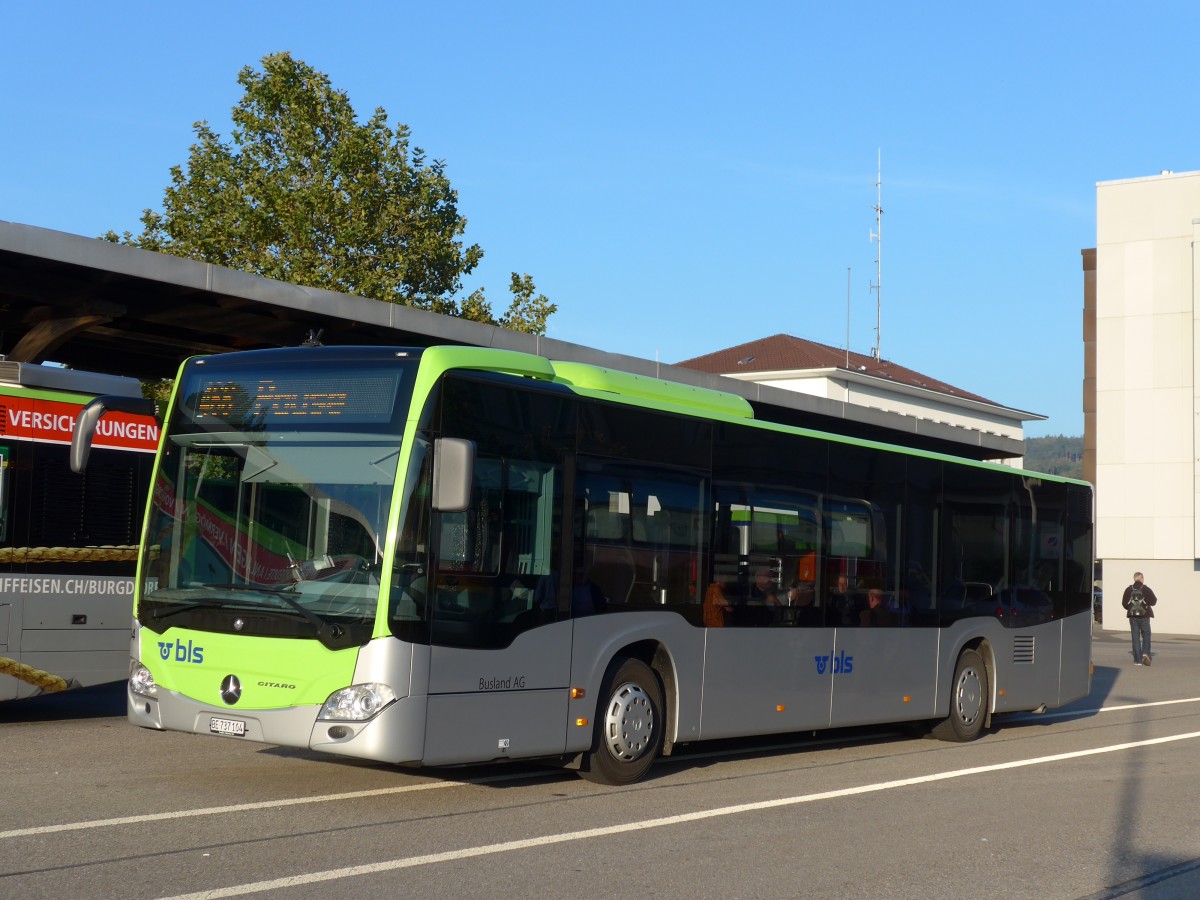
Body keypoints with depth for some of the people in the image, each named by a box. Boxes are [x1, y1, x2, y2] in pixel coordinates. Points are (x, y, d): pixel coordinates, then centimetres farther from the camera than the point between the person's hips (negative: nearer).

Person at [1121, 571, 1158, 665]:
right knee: (1146, 635, 12)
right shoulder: (1146, 589, -7)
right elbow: (1153, 601, -5)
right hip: (1144, 616, -2)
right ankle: (1145, 653, -11)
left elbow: (1124, 603, 0)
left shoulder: (1129, 590, -1)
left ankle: (1137, 660, 2)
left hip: (1133, 616, 2)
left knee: (1135, 637, 5)